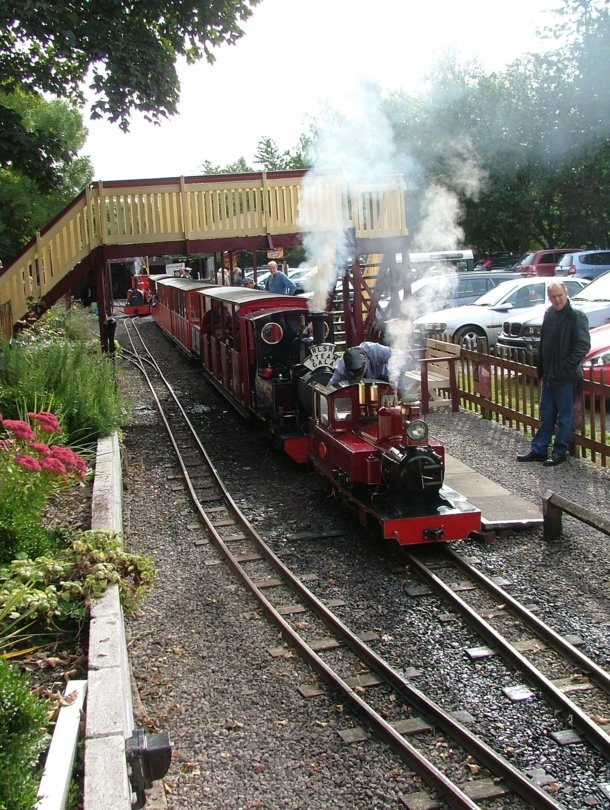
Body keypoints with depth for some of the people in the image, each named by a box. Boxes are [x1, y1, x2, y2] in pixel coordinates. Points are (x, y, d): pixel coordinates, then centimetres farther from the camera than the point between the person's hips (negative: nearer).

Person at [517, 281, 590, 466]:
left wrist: (567, 367, -19)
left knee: (565, 416, 4)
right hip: (549, 375, 7)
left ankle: (560, 452, 13)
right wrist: (542, 368, 12)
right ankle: (539, 450, 21)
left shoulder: (577, 316, -13)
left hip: (566, 377, -7)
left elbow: (583, 345, -17)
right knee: (546, 414, 14)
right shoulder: (549, 314, 9)